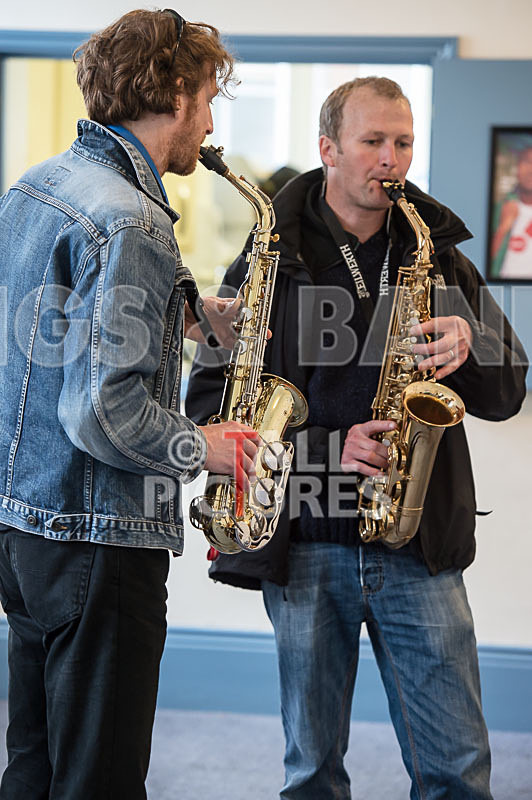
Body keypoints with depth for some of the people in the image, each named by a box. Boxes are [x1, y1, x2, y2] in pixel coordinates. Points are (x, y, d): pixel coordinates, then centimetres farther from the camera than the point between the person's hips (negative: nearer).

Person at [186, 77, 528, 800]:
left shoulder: (440, 257, 10)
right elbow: (210, 397, -2)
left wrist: (469, 349, -13)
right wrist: (324, 448, -15)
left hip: (420, 548, 2)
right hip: (304, 548, -1)